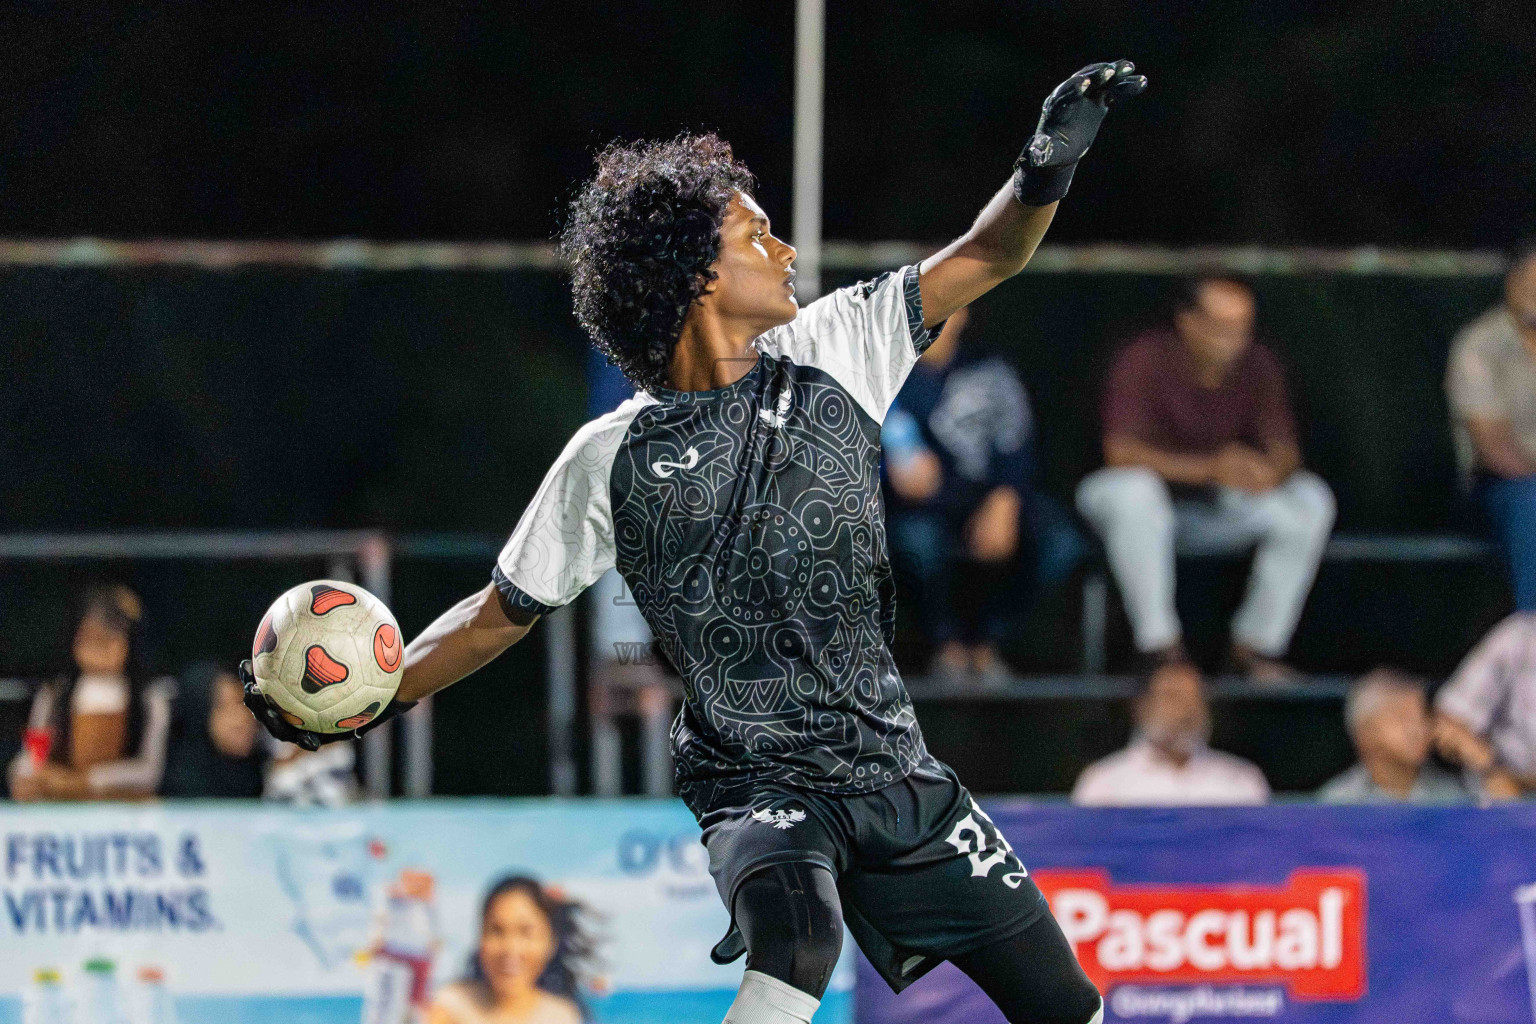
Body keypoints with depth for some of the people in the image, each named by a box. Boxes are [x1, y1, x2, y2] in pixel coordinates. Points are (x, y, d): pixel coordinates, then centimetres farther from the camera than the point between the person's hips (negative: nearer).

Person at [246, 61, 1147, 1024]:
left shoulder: (829, 355, 3)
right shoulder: (616, 459, -5)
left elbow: (983, 259, 5)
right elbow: (503, 612, 5)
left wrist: (1046, 172, -15)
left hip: (897, 771, 5)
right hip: (756, 789, -4)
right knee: (797, 939, -38)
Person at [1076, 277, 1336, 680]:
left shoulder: (1256, 366, -5)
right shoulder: (1147, 358, -19)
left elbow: (1285, 450, -6)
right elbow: (1120, 450, -27)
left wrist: (1270, 472, -33)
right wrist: (1210, 469, -39)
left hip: (1218, 509, 5)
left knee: (1311, 501, -17)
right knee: (1132, 491, -39)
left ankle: (1256, 645, -11)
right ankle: (1160, 650, -34)